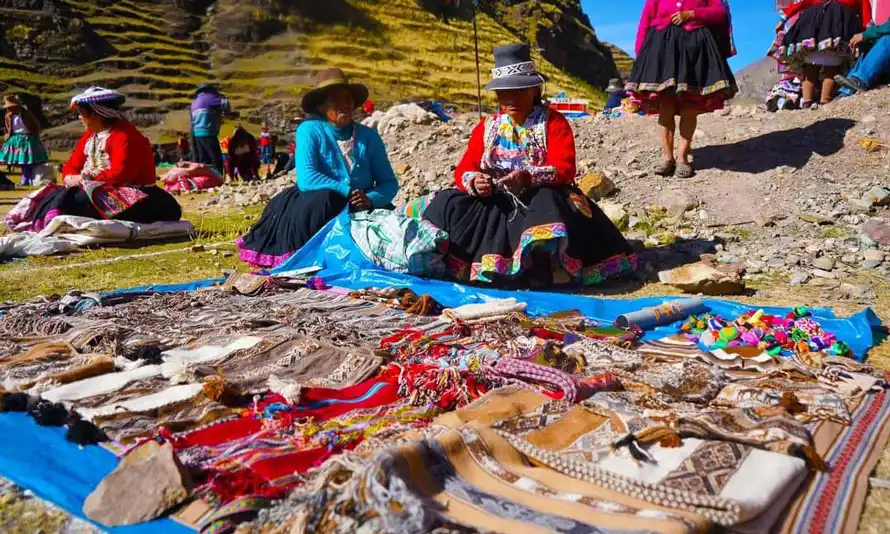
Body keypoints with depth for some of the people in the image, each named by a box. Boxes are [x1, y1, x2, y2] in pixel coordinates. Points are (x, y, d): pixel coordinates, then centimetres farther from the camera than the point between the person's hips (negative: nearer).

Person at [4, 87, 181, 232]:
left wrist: (84, 179, -15)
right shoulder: (89, 134, 15)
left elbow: (120, 174, -24)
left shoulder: (123, 135, -14)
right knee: (57, 195, -9)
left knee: (76, 200, -30)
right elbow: (72, 165, 17)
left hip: (124, 194, -9)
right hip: (93, 189, 9)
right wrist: (70, 178, -8)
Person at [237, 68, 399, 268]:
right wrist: (347, 191, -25)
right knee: (323, 198, -34)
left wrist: (371, 200, -21)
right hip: (318, 209, -3)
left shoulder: (369, 136, 3)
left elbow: (389, 182, -1)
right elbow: (306, 179, -19)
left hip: (360, 212, 3)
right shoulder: (310, 130, -6)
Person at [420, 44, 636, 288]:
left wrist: (528, 177, -32)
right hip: (496, 204, 4)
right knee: (447, 203, -18)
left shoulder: (554, 122, 2)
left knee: (548, 204, -39)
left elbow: (565, 169, -12)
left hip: (541, 200, -3)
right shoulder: (486, 126, 14)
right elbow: (464, 170, 6)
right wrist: (474, 182, -20)